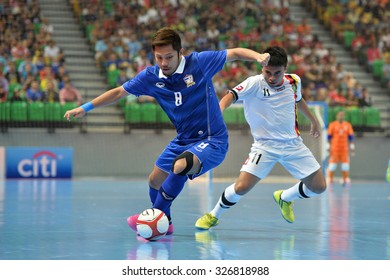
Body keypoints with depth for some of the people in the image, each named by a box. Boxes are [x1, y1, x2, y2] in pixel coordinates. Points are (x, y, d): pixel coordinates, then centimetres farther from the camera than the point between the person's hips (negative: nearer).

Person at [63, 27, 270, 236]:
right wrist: (85, 108, 5)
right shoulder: (150, 76, -4)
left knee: (180, 166, -33)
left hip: (212, 141, -7)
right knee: (155, 181, 14)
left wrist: (257, 56, -32)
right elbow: (119, 92, 7)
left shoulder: (199, 62, -16)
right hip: (183, 140, 7)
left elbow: (235, 53, -12)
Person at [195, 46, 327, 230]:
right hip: (264, 145, -4)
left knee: (319, 187, 2)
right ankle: (214, 215, 9)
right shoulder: (254, 84, -15)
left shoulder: (294, 82, 1)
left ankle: (284, 198, 33)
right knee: (241, 187, -19)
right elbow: (230, 96, -29)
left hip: (293, 144, 4)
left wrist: (313, 121, 36)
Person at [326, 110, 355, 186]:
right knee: (332, 163, -3)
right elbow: (329, 136, 0)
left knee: (345, 163, 0)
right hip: (334, 148, -2)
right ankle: (330, 180, 4)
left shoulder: (348, 125, 8)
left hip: (344, 148, 3)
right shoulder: (332, 125, 1)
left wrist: (352, 147, 3)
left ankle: (345, 180, 8)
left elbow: (351, 137, 9)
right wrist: (329, 147, -4)